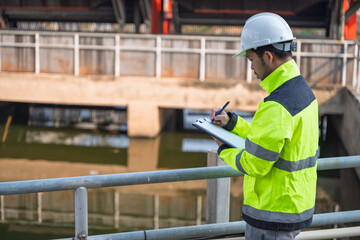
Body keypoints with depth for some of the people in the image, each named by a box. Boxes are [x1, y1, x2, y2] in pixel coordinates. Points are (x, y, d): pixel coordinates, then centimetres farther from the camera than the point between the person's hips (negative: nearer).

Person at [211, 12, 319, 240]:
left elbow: (254, 165, -22)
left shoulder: (277, 107, -26)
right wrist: (232, 122, 14)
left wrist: (225, 150, -4)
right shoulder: (304, 91, 6)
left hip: (273, 217, -9)